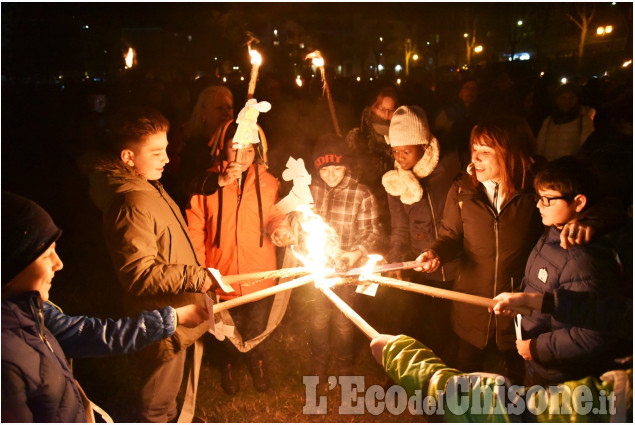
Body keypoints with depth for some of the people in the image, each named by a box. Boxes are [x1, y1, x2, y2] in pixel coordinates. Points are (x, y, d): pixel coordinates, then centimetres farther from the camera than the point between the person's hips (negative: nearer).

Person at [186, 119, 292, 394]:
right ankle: (228, 364, 55)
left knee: (256, 330, 22)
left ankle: (257, 361, 55)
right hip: (222, 276, -1)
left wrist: (281, 229, -14)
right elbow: (195, 230, -8)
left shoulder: (267, 182, -7)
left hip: (260, 276, 2)